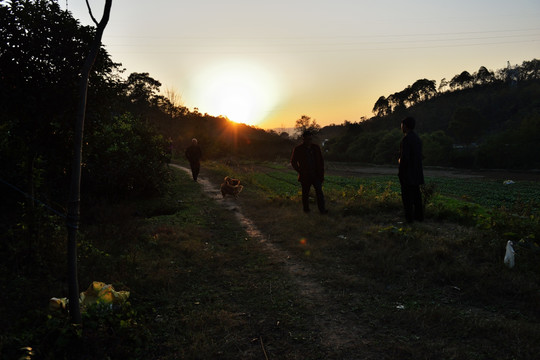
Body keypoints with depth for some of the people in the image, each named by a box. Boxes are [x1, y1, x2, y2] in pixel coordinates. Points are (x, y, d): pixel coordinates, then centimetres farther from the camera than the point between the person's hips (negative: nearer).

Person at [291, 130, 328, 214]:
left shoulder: (316, 148, 6)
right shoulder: (297, 149, -2)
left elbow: (321, 162, 11)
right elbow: (293, 162, 7)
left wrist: (321, 174, 5)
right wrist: (300, 171, -2)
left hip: (316, 175, 1)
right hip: (305, 176, -1)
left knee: (319, 191, -9)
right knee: (305, 193, 7)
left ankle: (322, 209, -9)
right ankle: (306, 209, 23)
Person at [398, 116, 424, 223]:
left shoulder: (406, 139, -16)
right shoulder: (417, 138, 12)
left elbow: (405, 157, -21)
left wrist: (400, 172, -12)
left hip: (407, 173, -9)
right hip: (417, 173, 9)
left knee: (407, 196, -3)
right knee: (416, 195, 14)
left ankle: (409, 217, -1)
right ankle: (419, 216, 20)